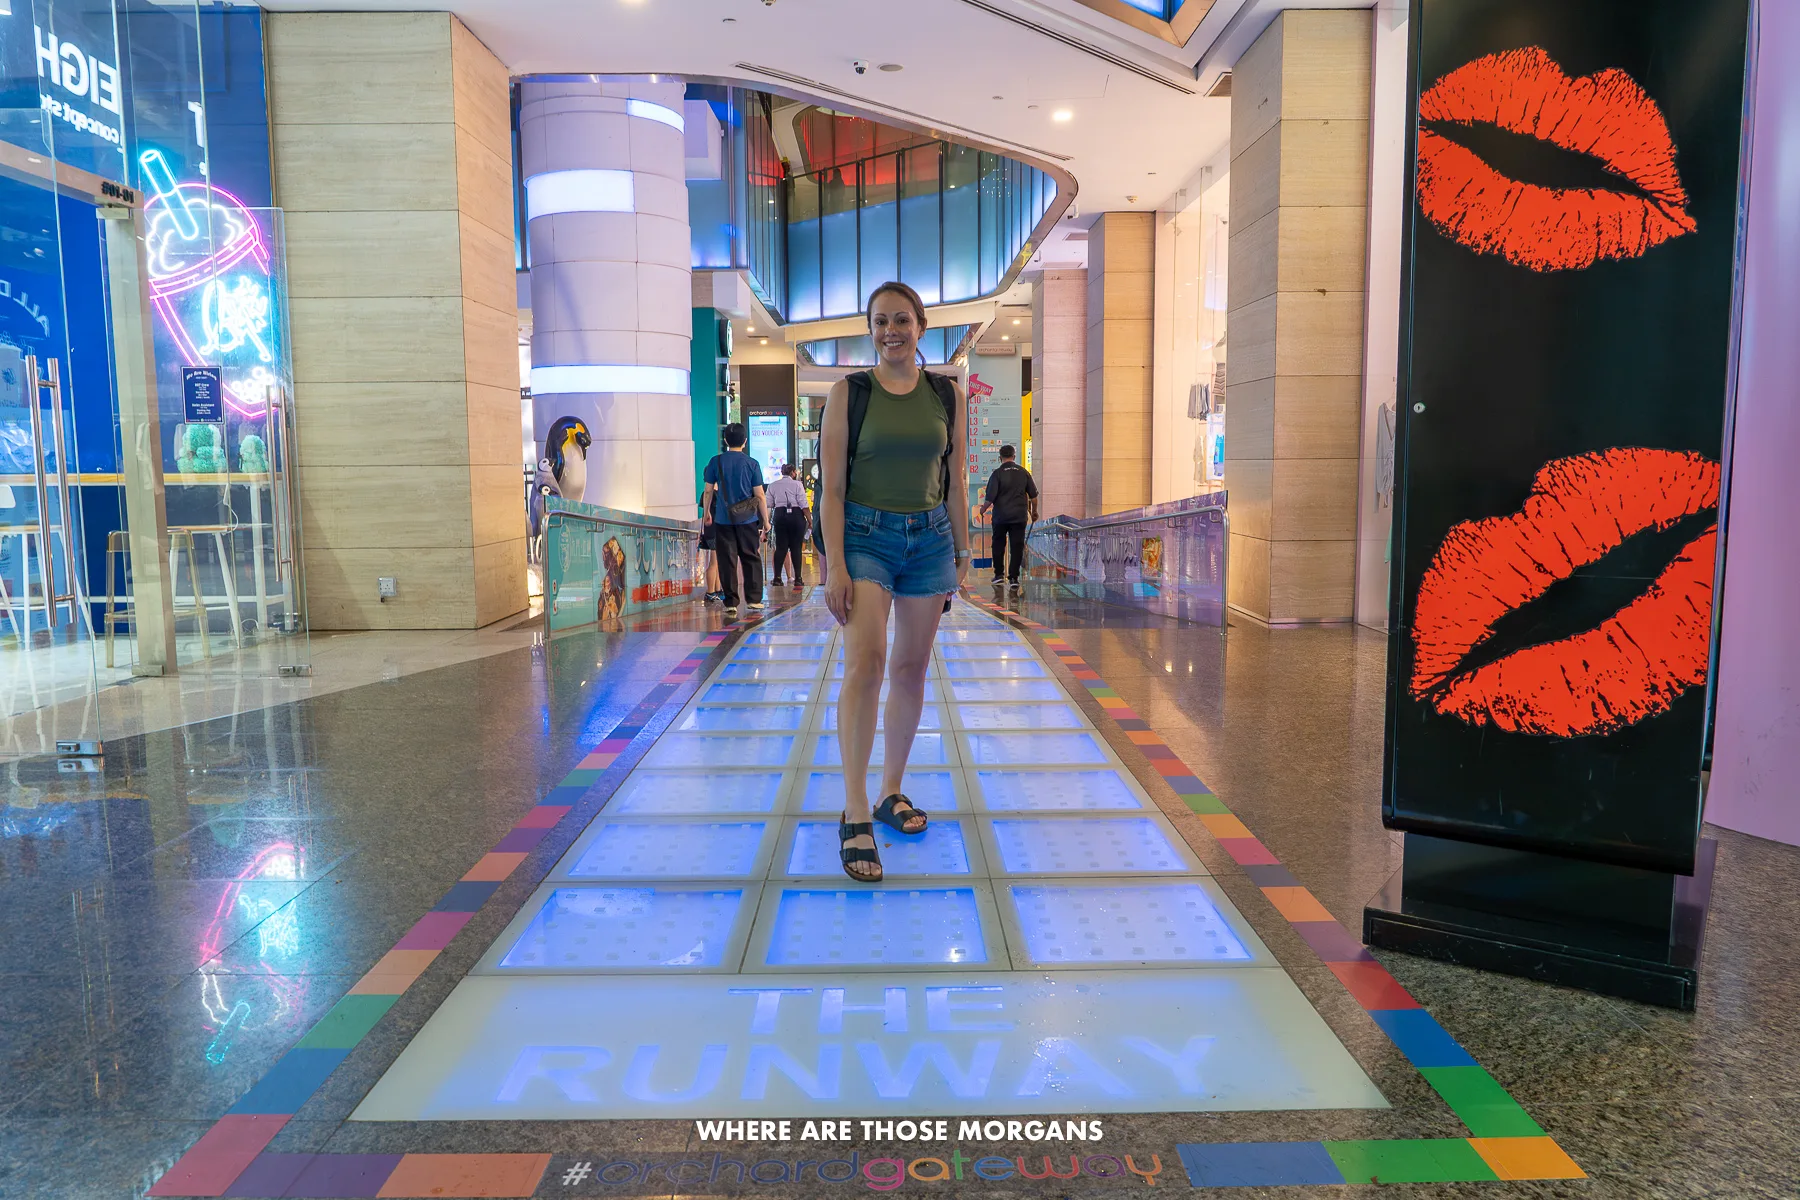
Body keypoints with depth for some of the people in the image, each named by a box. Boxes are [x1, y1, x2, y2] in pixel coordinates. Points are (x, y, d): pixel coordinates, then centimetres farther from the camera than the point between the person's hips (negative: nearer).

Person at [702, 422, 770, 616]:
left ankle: (731, 604, 3)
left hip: (723, 520, 0)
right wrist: (765, 520, 7)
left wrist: (706, 512, 20)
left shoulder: (716, 462, 0)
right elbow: (760, 495, -2)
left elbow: (708, 491, 4)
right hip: (748, 520, 0)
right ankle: (754, 600, 9)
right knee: (751, 559, 10)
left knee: (727, 561, 3)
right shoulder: (751, 463, -2)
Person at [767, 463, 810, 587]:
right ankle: (798, 578, 2)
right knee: (796, 547, 2)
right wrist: (809, 520, -1)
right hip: (796, 515, -3)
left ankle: (777, 577, 2)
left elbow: (769, 504, 4)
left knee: (781, 547, 6)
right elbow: (803, 505, -7)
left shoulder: (773, 485, 6)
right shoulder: (797, 484, -3)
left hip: (780, 515, 3)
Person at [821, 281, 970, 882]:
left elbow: (955, 482, 11)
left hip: (930, 538, 3)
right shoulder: (849, 392, 0)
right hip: (865, 535, -3)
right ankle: (855, 815, -16)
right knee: (866, 662, -19)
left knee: (910, 670, 8)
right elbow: (832, 487, -4)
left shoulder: (947, 394, 7)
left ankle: (891, 791, 25)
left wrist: (962, 555, 9)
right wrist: (835, 567, -13)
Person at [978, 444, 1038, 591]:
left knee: (998, 545, 14)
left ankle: (999, 574, 15)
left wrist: (983, 510, 7)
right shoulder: (1024, 472, 2)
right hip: (1020, 516, 2)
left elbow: (990, 498, -11)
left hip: (1000, 516, -2)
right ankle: (1014, 578, 3)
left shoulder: (997, 473, -9)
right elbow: (1033, 495, 6)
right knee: (1017, 546, 4)